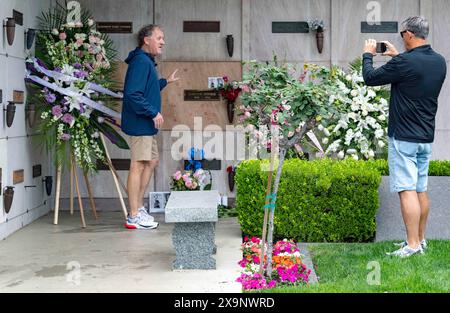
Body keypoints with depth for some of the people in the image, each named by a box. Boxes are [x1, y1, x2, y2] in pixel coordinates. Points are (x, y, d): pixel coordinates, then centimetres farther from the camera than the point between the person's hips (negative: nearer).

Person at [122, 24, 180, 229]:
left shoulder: (146, 61, 17)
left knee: (152, 161, 18)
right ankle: (134, 217, -1)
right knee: (138, 165, -7)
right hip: (140, 123, -11)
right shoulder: (140, 61, -16)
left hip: (146, 125, 11)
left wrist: (165, 81, 29)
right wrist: (153, 113, -20)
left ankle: (138, 207, 26)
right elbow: (133, 94, -25)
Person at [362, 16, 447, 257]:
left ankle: (412, 245, -7)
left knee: (407, 190, -7)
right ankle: (420, 239, 22)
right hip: (426, 138, 8)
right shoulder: (439, 62, 5)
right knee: (421, 190, 13)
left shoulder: (404, 63, -19)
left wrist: (368, 55, 10)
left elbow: (370, 78, -8)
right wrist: (397, 56, 28)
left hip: (403, 138, -8)